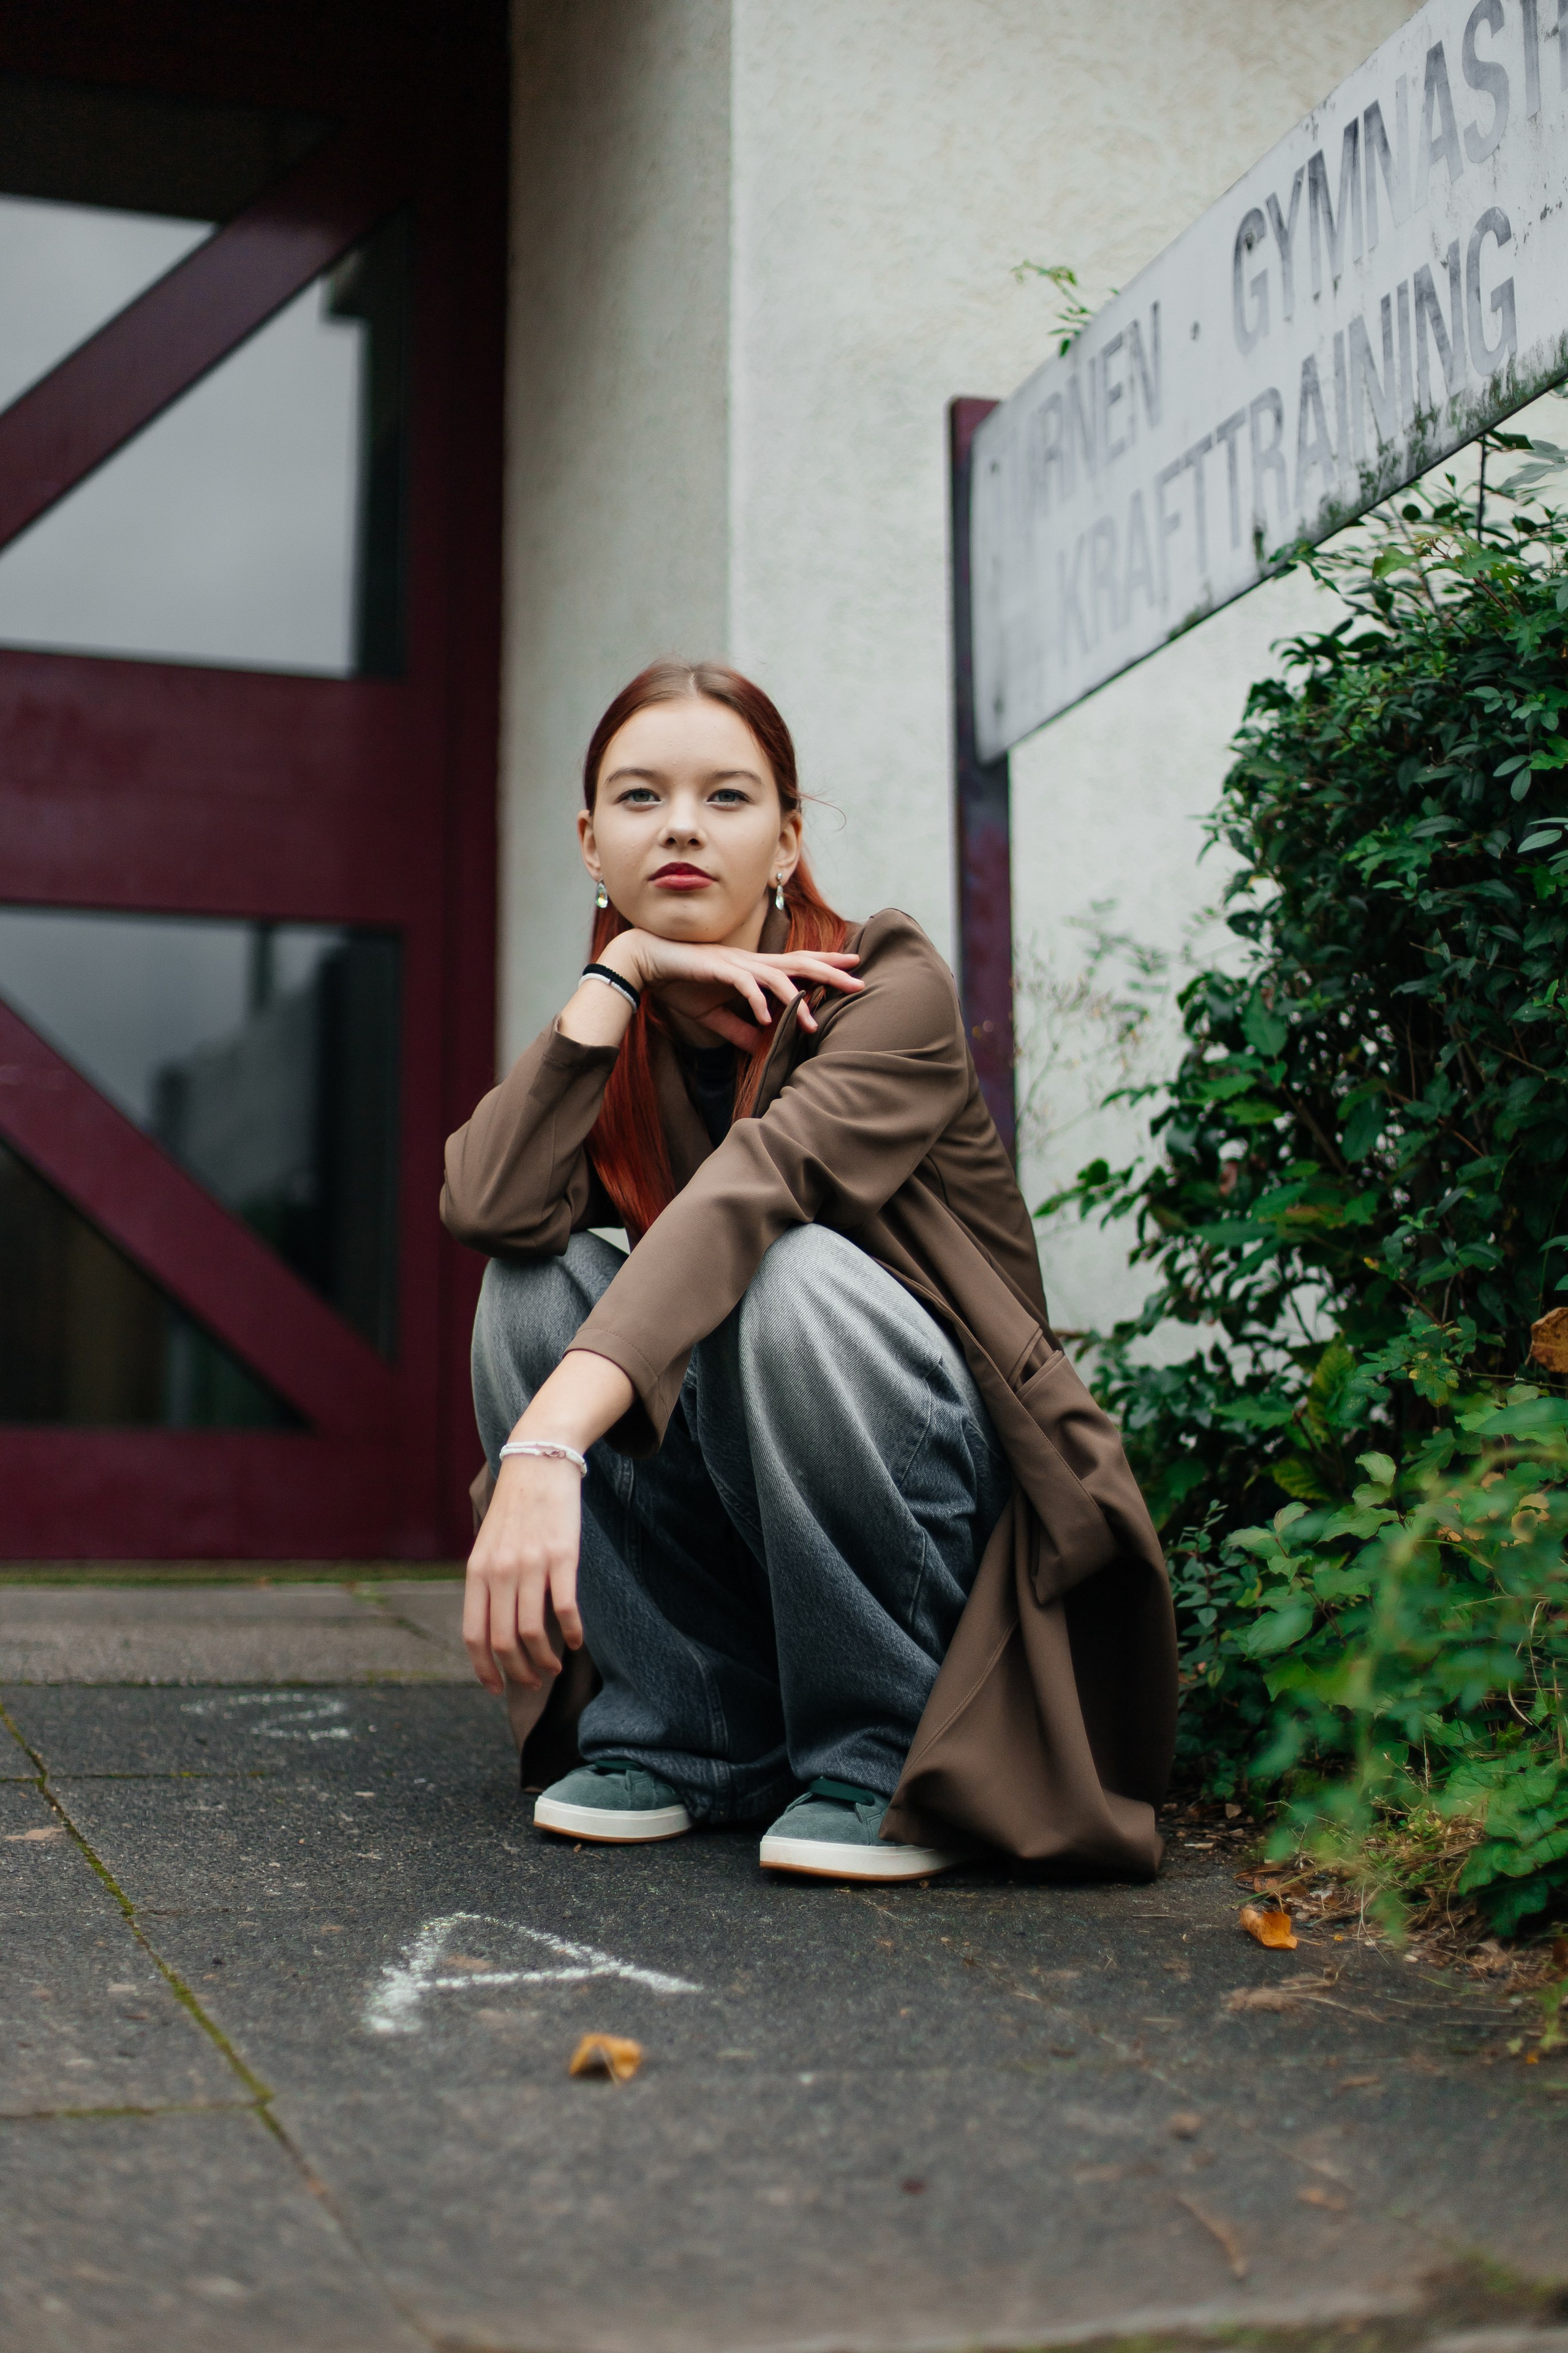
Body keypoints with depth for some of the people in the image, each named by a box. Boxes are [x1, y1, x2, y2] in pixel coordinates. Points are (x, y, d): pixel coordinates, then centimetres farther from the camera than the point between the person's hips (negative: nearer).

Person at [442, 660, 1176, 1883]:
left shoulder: (890, 987, -15)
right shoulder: (618, 1035, 2)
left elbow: (749, 1194, -34)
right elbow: (487, 1207, -18)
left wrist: (549, 1446, -47)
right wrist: (619, 972, -18)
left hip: (951, 1494, -5)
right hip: (733, 1534, 5)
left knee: (790, 1276, -33)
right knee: (541, 1279, -18)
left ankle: (886, 1751, -17)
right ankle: (683, 1737, -9)